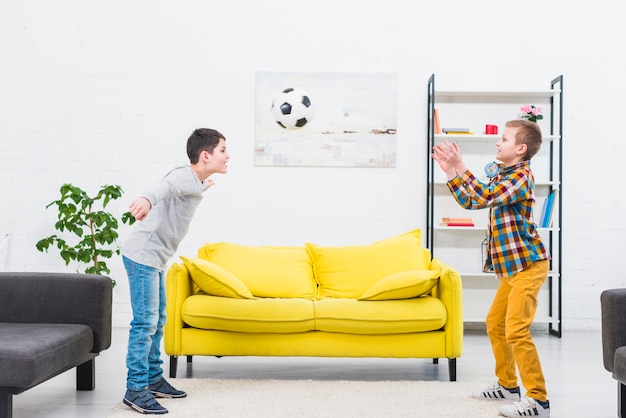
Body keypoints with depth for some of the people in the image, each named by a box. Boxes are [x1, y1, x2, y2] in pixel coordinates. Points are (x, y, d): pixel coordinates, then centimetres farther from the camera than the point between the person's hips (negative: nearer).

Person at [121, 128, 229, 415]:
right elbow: (165, 186, -42)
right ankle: (136, 389, -4)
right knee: (145, 322, -9)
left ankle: (153, 379, 27)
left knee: (157, 320, 16)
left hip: (155, 259, 10)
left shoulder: (194, 181, 12)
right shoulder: (185, 176, -18)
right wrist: (147, 199, -65)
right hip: (142, 256, -10)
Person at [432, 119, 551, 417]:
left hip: (527, 263, -10)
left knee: (516, 331, -13)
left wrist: (460, 168, -26)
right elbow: (469, 202, 20)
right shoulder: (502, 175, 16)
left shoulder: (521, 176, -14)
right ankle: (507, 385, 29)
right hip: (512, 265, 10)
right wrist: (450, 171, 13)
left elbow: (485, 198, -28)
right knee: (494, 323, 16)